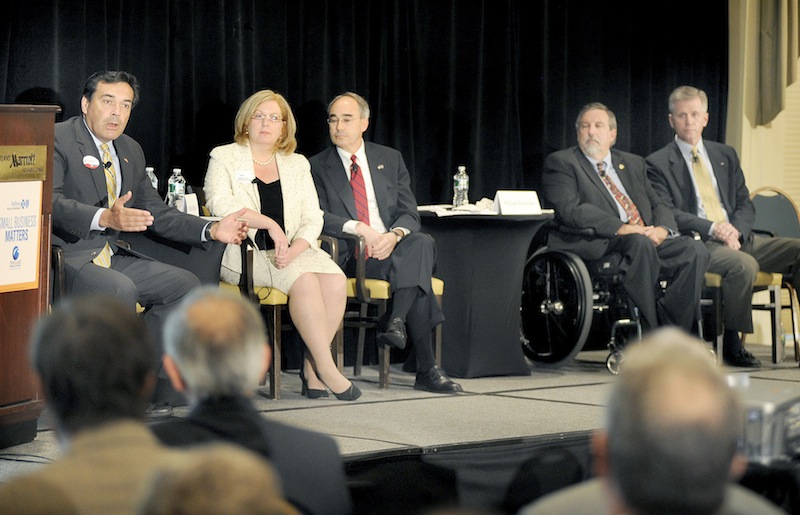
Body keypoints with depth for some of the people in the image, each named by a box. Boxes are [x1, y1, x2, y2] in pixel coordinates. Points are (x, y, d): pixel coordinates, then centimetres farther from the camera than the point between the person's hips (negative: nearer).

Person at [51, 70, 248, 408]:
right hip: (64, 256, -9)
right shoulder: (57, 139, -9)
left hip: (108, 257, 9)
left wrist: (211, 230, 5)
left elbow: (155, 212, 19)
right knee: (120, 288, -33)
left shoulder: (130, 150, 16)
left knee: (184, 284, -1)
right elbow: (50, 202, -24)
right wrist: (104, 218, -40)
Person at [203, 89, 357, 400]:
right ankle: (327, 370, -28)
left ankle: (311, 368, -20)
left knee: (335, 280, -26)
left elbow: (312, 220, 8)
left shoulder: (297, 165, 18)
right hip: (243, 253, -4)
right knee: (305, 280, -31)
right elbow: (220, 204, -10)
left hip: (292, 251, 4)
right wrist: (269, 223, -17)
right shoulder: (224, 158, 8)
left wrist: (292, 251, -12)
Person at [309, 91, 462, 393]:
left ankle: (396, 321, -39)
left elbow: (409, 214, 9)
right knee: (417, 269, -31)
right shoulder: (318, 167, 9)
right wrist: (359, 228, -20)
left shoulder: (390, 159, 17)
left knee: (422, 243, -34)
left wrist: (394, 236, -15)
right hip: (351, 255, -3)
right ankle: (426, 370, -34)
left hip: (393, 245, 4)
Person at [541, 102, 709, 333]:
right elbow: (570, 210, -10)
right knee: (639, 243, -36)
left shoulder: (633, 163, 26)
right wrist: (620, 229, -20)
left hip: (649, 239, 6)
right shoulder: (561, 163, 7)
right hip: (596, 247, -6)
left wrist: (662, 229, -7)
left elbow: (658, 205, 19)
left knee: (694, 250, -20)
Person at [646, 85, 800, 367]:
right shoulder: (659, 163, 5)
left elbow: (745, 205, 16)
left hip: (737, 238, 6)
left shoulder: (725, 155, 21)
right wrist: (712, 228, -20)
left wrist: (736, 230, -7)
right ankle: (731, 343, -22)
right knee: (744, 265, -35)